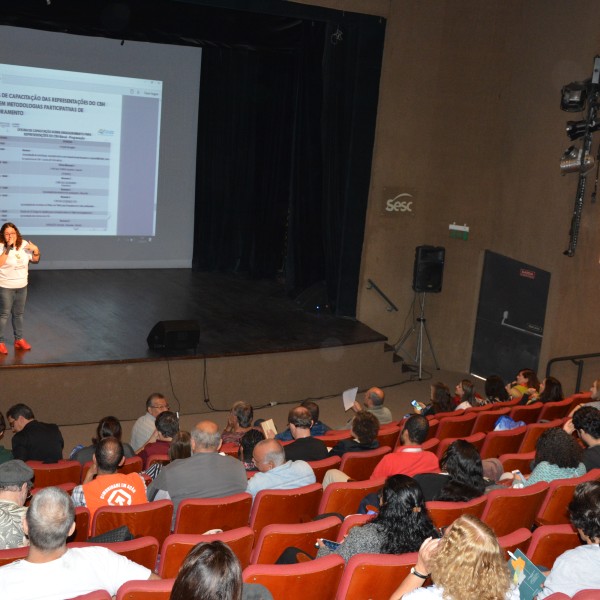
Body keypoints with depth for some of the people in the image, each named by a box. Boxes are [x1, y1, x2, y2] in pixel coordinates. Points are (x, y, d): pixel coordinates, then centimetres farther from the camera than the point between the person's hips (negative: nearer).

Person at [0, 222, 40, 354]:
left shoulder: (24, 244, 1)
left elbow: (35, 260, 9)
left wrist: (36, 250, -10)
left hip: (22, 286, 5)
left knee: (18, 314, 16)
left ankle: (19, 339, 27)